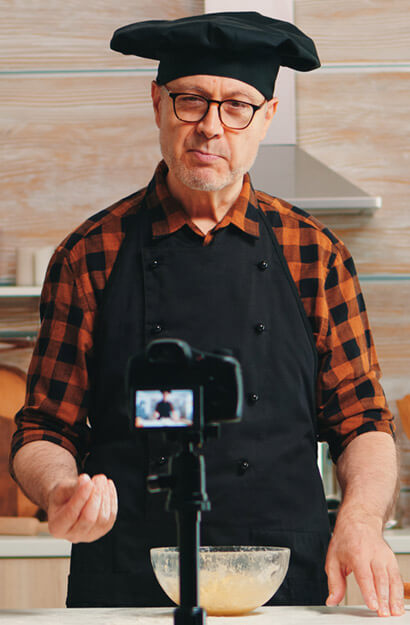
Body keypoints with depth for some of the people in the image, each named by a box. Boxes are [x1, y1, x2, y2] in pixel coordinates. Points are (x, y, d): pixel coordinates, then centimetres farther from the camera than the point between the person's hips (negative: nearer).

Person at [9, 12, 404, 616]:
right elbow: (44, 431, 9)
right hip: (122, 585, -1)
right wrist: (62, 489, -14)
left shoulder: (315, 254, 10)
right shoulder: (91, 256, 6)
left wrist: (360, 522, -10)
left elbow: (363, 422, 10)